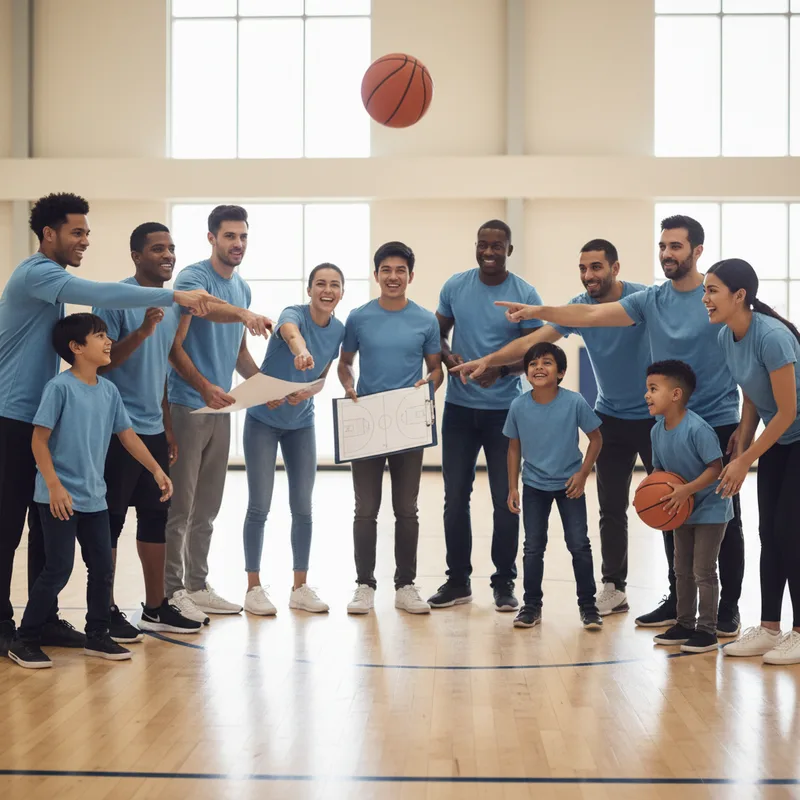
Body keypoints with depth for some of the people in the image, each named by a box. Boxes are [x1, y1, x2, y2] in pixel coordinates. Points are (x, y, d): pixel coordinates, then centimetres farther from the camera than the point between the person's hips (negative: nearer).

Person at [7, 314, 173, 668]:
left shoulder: (109, 390, 6)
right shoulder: (60, 387, -13)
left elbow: (127, 435, 13)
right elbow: (39, 441, -14)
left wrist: (156, 469, 7)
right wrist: (55, 486, -20)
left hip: (94, 498, 7)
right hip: (60, 499, -7)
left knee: (102, 566, 9)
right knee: (59, 570, -5)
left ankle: (97, 636, 23)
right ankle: (24, 640, 8)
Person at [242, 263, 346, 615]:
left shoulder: (338, 331, -2)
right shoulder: (294, 313, -19)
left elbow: (321, 377, 6)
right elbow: (290, 331, -44)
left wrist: (306, 392, -18)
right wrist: (301, 351, -68)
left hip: (301, 424, 5)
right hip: (263, 420, -5)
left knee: (302, 507, 6)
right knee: (259, 506, -3)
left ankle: (300, 587, 16)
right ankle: (254, 588, 8)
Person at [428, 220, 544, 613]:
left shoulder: (525, 295, -5)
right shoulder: (455, 286, 3)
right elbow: (439, 334, 12)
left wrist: (502, 367, -22)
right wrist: (447, 357, -11)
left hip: (504, 410, -2)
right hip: (459, 407, 3)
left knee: (505, 499, 2)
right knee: (455, 496, 6)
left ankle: (504, 583, 15)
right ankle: (458, 580, 18)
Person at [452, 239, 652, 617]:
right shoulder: (579, 306, -4)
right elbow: (536, 339, -11)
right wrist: (489, 360, -22)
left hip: (655, 415, -4)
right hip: (611, 416, 4)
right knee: (611, 508, 7)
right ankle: (613, 587, 16)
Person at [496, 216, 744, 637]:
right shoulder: (651, 300, 3)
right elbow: (591, 315, -5)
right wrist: (538, 311, -18)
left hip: (719, 424, -4)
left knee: (724, 518, 2)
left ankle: (729, 607, 13)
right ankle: (678, 601, 24)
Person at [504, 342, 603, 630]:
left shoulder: (574, 402, -17)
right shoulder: (519, 406, -11)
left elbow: (596, 438, -5)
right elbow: (514, 447, 1)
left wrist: (583, 473, -12)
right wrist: (513, 488, 0)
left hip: (569, 484, -2)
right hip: (534, 485, 2)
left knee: (579, 544, 1)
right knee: (533, 547, 7)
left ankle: (588, 606, 14)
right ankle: (531, 606, 20)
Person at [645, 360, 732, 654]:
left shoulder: (697, 428, -27)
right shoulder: (657, 430, -3)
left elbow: (716, 467, -25)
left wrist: (686, 489, -32)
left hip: (710, 509, -8)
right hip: (683, 511, 8)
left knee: (703, 572, -4)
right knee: (682, 570, 15)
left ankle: (707, 630, 6)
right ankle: (685, 624, 27)